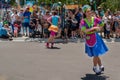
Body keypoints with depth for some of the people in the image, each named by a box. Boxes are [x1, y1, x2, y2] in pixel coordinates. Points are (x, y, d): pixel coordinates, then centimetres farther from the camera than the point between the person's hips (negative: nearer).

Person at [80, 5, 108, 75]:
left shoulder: (95, 19, -3)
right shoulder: (83, 21, -8)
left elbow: (102, 24, 14)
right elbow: (84, 30, -22)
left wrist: (98, 29, 0)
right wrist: (94, 28, -21)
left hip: (95, 38, 0)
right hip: (88, 39, 0)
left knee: (96, 54, 1)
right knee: (95, 54, 10)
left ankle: (95, 67, 25)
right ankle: (100, 66, 29)